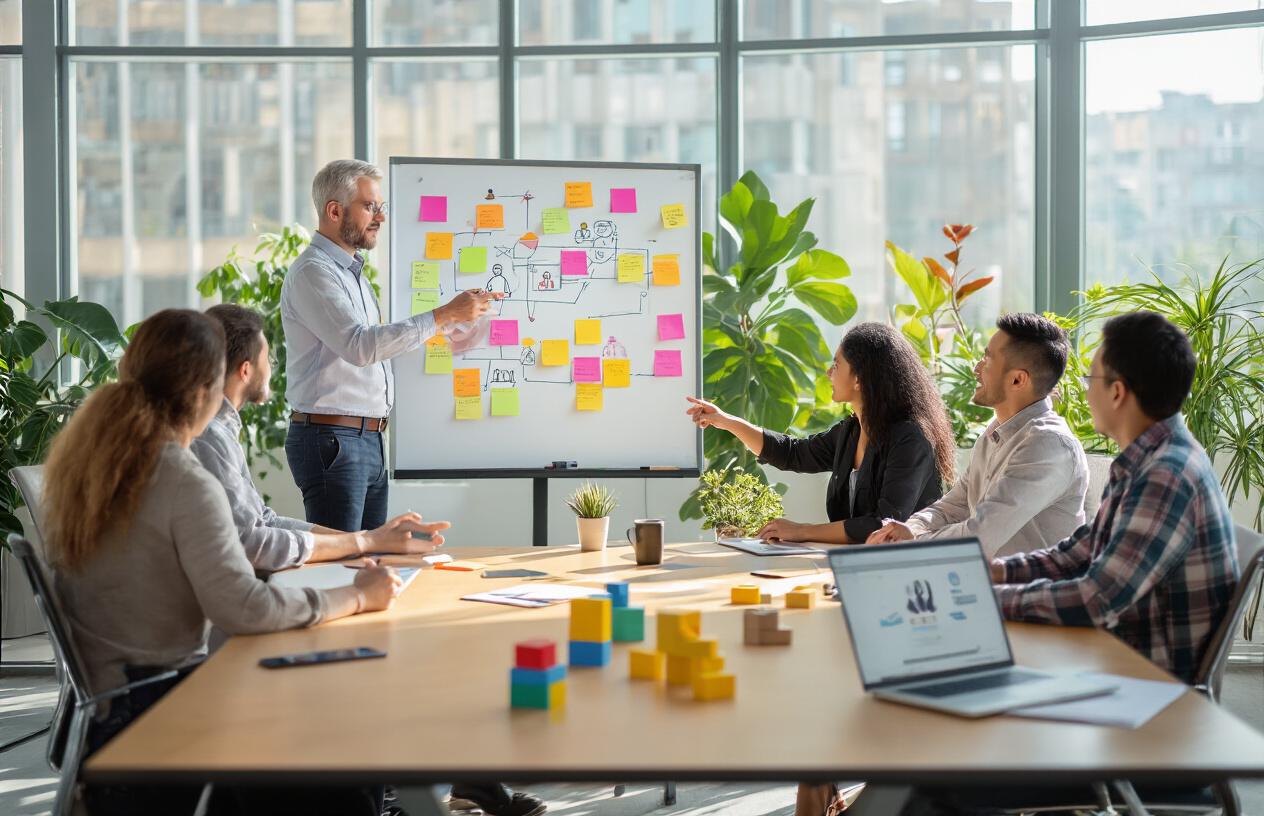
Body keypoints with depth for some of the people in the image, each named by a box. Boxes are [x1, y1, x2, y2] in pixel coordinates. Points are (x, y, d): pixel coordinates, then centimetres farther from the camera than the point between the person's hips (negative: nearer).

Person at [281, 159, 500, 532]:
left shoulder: (353, 270, 20)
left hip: (370, 441, 10)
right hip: (331, 439, -10)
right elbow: (359, 346, -26)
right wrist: (443, 315, -25)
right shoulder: (312, 271, -13)